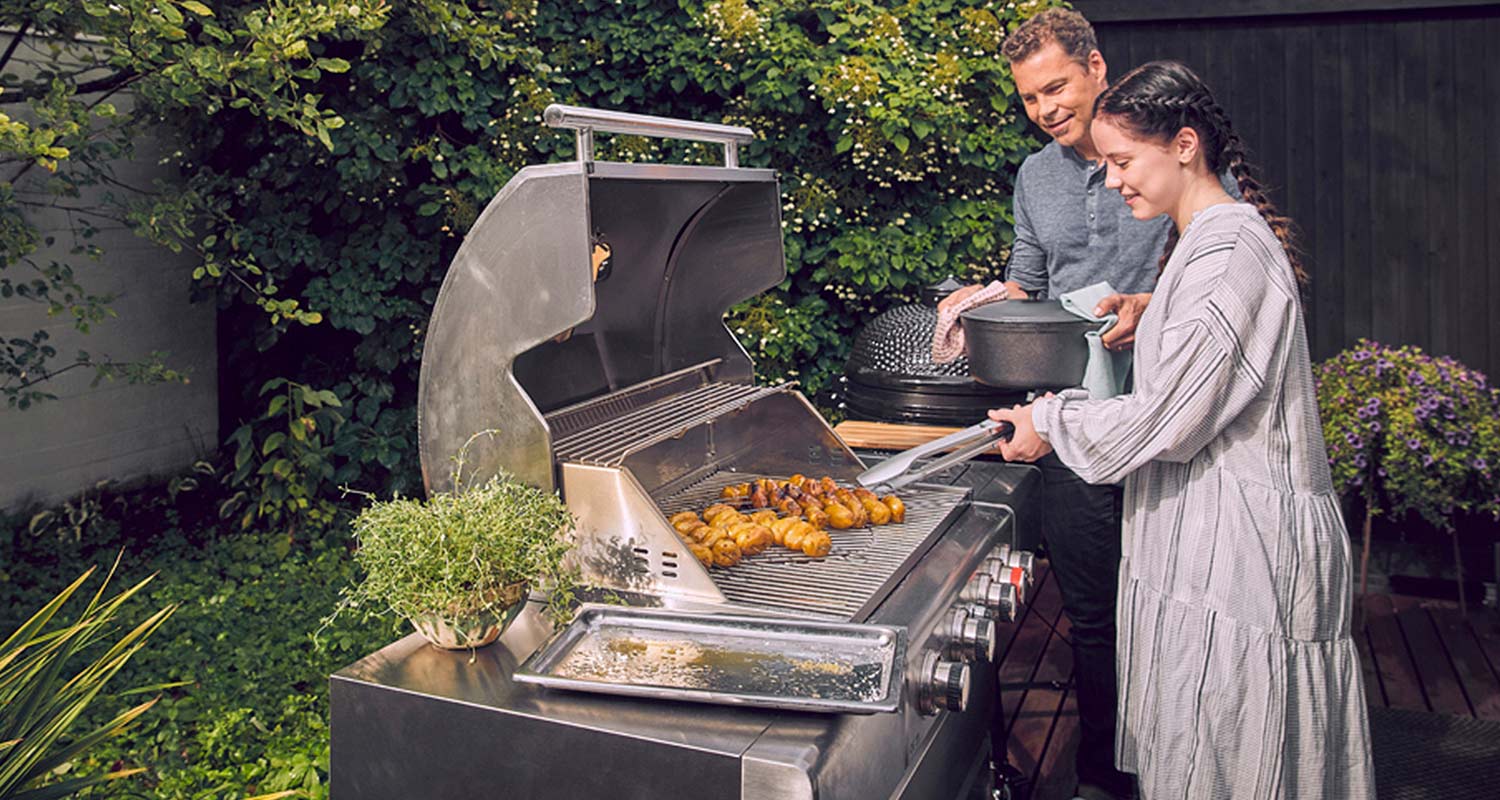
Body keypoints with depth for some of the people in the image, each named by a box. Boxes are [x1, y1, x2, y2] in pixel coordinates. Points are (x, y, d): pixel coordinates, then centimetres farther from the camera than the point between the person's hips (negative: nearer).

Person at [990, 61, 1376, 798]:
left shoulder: (1229, 255, -18)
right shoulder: (1211, 240, 15)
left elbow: (1165, 418, -19)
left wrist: (1054, 422, -5)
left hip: (1238, 548, -10)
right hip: (1208, 542, 10)